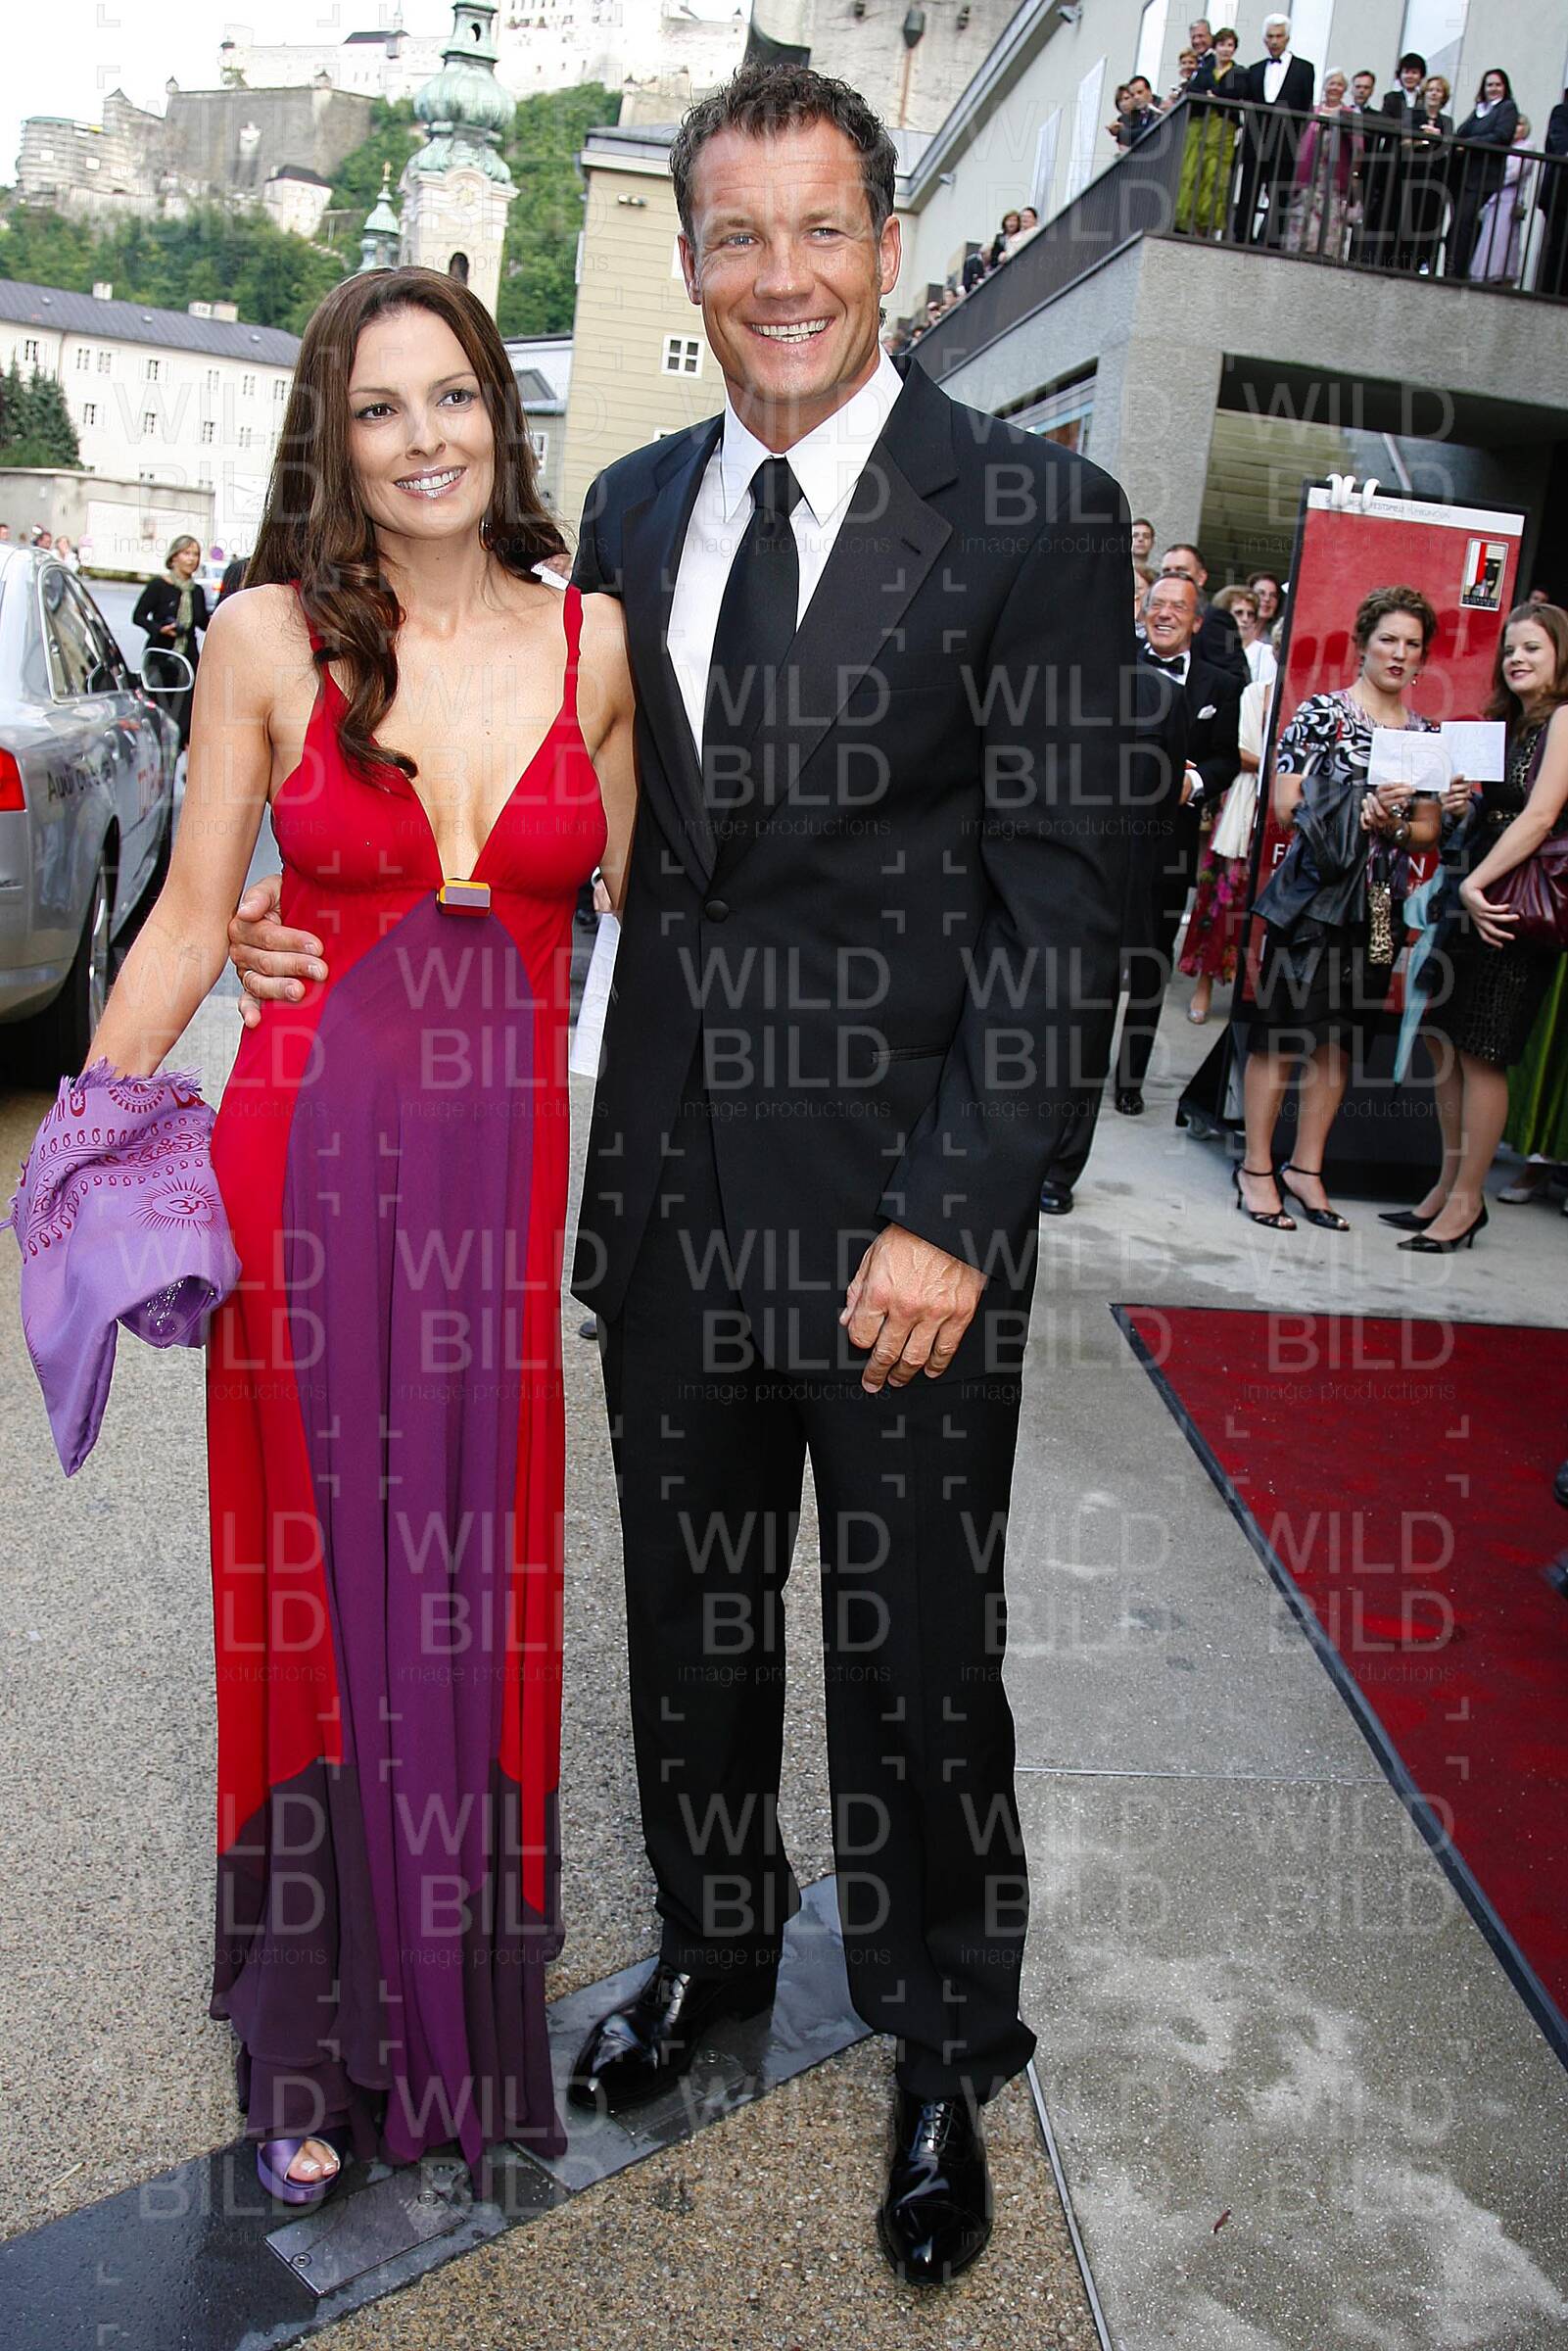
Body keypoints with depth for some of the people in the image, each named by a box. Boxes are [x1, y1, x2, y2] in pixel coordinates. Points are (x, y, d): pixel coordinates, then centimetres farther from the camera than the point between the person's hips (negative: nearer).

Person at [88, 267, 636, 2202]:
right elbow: (188, 918, 3)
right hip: (310, 1149, -1)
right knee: (317, 1581, 9)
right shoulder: (268, 639, 0)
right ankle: (318, 2033, 31)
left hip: (510, 1159, 1)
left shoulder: (591, 639, 4)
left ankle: (467, 2008, 34)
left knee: (481, 1577, 11)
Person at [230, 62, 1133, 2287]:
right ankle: (716, 1940, 46)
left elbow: (1067, 902, -11)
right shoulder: (633, 507, 9)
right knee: (690, 1621, 19)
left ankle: (945, 2047, 37)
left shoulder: (1033, 510, -7)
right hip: (675, 1181, 5)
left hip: (902, 1214, -4)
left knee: (919, 1656, 11)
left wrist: (953, 1218, -17)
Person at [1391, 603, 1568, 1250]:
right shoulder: (1505, 723, 17)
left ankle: (1465, 1203, 3)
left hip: (1514, 909, -8)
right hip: (1470, 899, 8)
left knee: (1479, 1053, -5)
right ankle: (1449, 1184, 21)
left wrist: (1477, 883, -19)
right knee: (1443, 1042, 10)